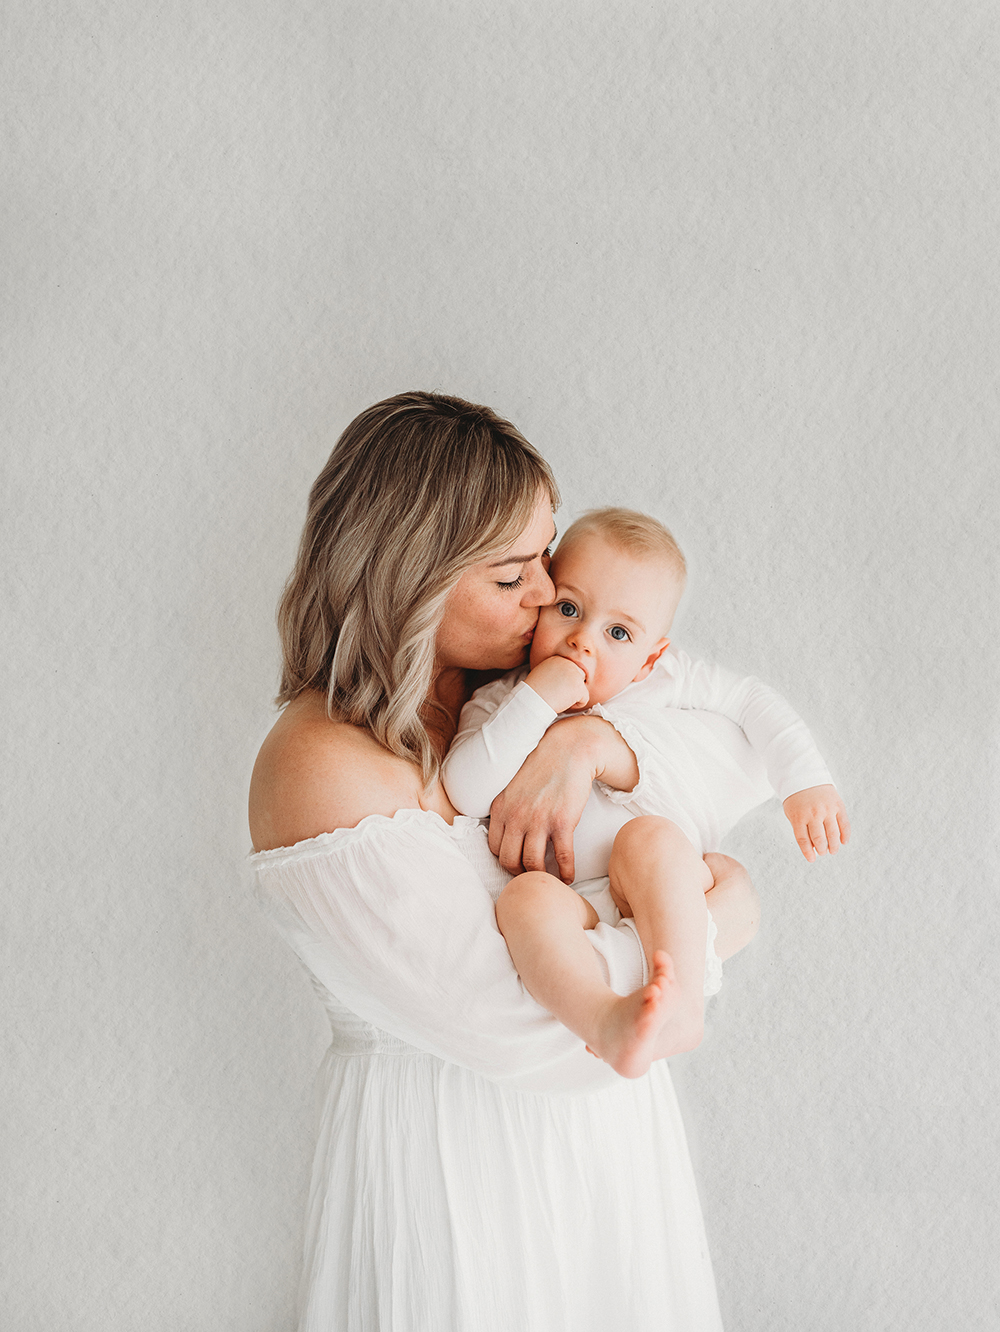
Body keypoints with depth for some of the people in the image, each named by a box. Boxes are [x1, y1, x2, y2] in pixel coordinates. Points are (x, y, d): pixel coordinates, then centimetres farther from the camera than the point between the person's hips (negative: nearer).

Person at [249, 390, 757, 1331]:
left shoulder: (506, 690, -1)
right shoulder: (322, 767, -26)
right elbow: (515, 1023, -28)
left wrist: (589, 742, -19)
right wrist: (714, 922, -16)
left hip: (596, 1102, 8)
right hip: (454, 1142, -7)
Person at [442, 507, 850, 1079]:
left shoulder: (665, 681, 13)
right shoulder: (500, 703, 9)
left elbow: (754, 701, 22)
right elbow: (467, 791, -9)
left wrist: (807, 781, 10)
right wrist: (537, 700, -15)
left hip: (672, 906, 1)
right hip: (577, 911, -1)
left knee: (647, 835, -32)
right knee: (526, 894, -35)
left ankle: (681, 1001, -40)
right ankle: (607, 1020, -55)